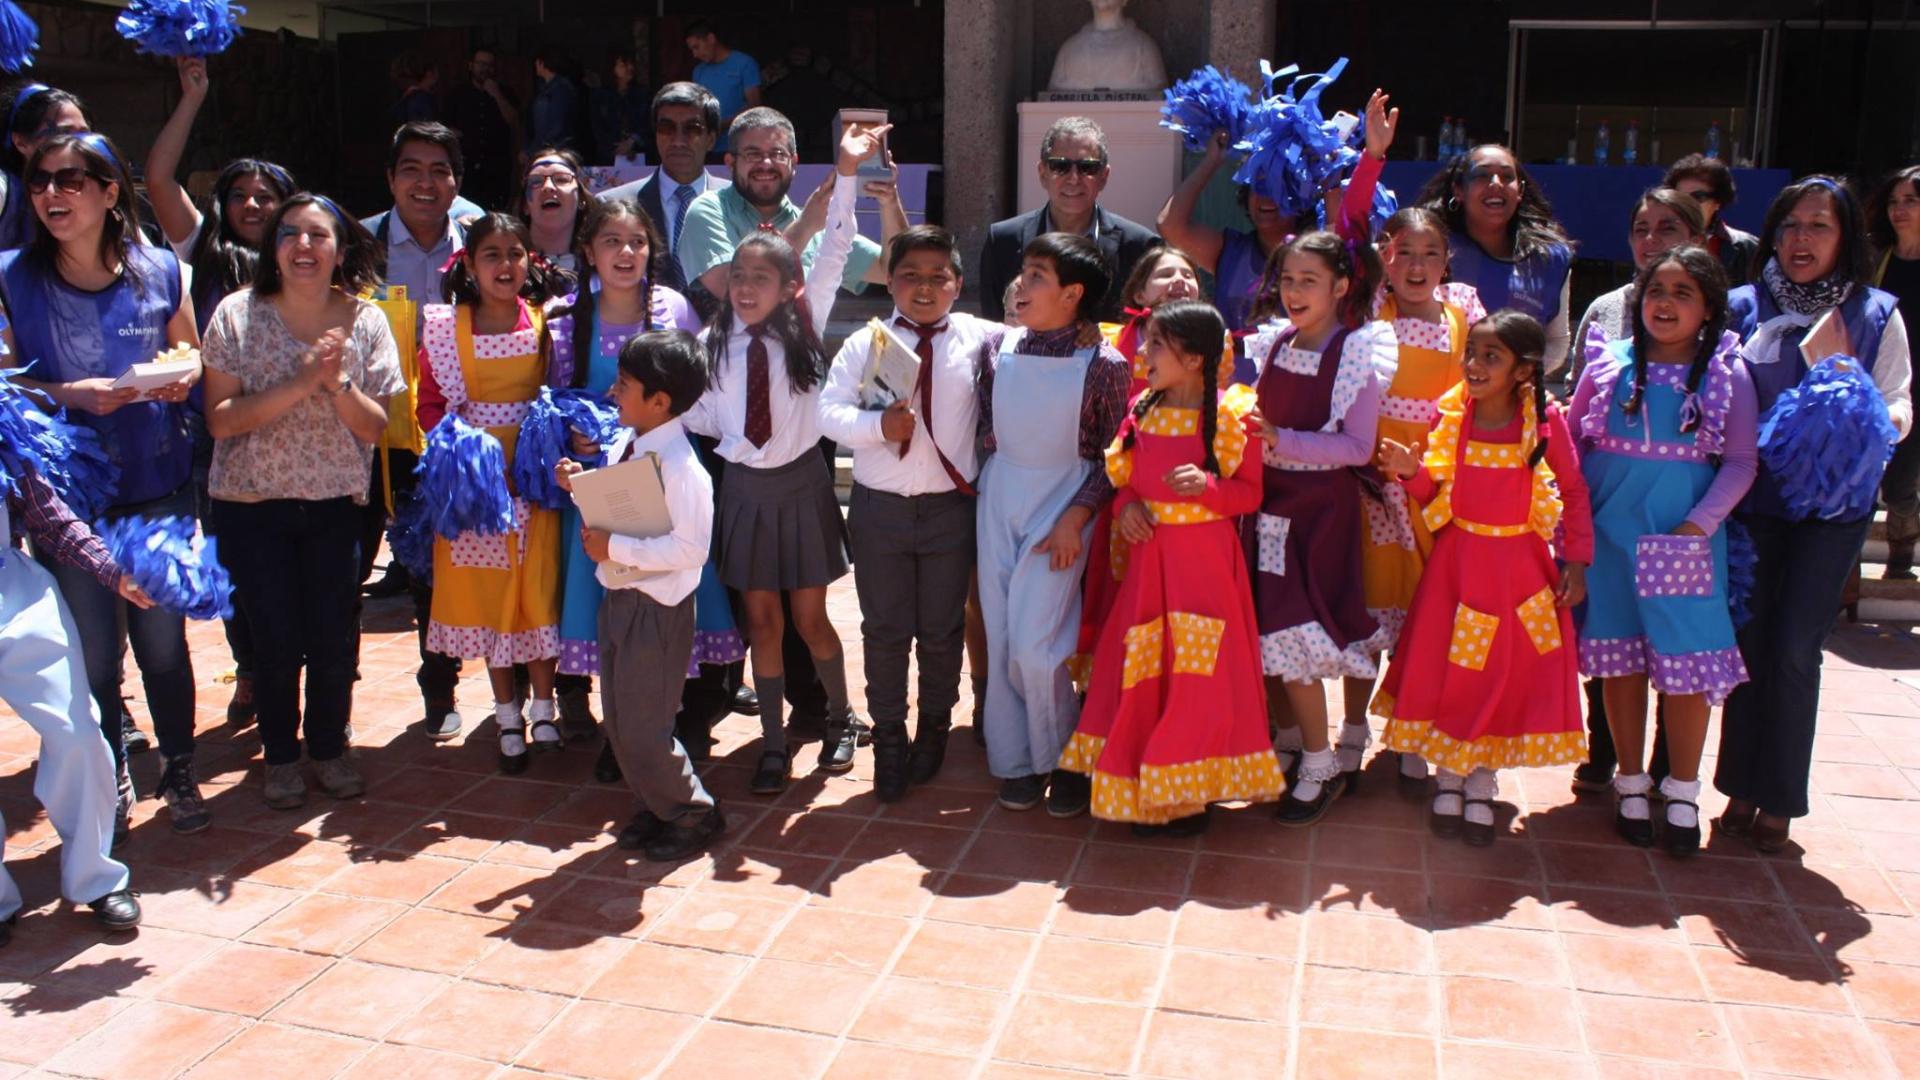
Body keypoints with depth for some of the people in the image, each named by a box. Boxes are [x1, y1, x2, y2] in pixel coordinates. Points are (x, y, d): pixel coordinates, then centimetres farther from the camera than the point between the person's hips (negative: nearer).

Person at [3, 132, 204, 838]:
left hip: (159, 489, 1)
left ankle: (179, 772, 26)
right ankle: (108, 779, 27)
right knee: (93, 651, 7)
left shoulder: (159, 271, 1)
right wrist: (67, 395, -19)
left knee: (163, 641, 8)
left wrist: (182, 381, -9)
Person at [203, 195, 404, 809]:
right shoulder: (237, 315, -6)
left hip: (336, 504, 1)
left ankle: (329, 748, 27)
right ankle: (280, 755, 25)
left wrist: (338, 384, -21)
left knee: (332, 637, 4)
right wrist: (300, 382, -22)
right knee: (276, 641, 3)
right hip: (251, 504, -1)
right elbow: (221, 420, -12)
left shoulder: (365, 321, -2)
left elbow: (378, 428, -3)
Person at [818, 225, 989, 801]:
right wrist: (877, 425, -23)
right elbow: (830, 409, -5)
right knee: (884, 628, 7)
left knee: (942, 628, 11)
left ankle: (934, 726, 34)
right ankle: (889, 735, 24)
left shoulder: (980, 338, 0)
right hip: (879, 507, 0)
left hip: (951, 507, 0)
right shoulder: (865, 344, 1)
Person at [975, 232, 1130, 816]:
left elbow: (1113, 456, -7)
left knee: (1035, 646, -9)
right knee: (1001, 639, 5)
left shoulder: (1103, 364, -12)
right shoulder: (998, 349, 0)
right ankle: (1017, 761, 21)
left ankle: (1064, 760, 13)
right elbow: (986, 432, 9)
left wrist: (1074, 520, -13)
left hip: (1063, 504, -4)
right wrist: (988, 492, 2)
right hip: (999, 499, 4)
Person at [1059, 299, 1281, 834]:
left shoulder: (1228, 416, -9)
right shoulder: (1143, 410, 7)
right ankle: (1145, 787, 23)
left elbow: (1250, 491, -6)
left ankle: (1190, 792, 14)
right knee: (1142, 673, 9)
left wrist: (1206, 486, -24)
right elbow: (1124, 477, 17)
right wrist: (1125, 506, -4)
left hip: (1204, 558, -5)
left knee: (1198, 675, 0)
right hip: (1149, 553, 6)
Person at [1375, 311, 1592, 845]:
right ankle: (1449, 776, 25)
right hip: (1458, 558, 1)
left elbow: (1573, 491, 0)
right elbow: (1433, 496, 2)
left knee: (1507, 671, 6)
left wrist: (1576, 559, -4)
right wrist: (1412, 473, -19)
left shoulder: (1546, 421, -10)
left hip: (1518, 562, -1)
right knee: (1448, 668, 6)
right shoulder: (1450, 416, -5)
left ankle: (1481, 785, 24)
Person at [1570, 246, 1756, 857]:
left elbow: (1741, 462, -1)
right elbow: (1572, 443, 8)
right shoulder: (1610, 367, 3)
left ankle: (1682, 793, 16)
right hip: (1610, 533, 1)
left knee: (1686, 662, 0)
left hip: (1685, 540, -1)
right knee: (1619, 657, 7)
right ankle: (1631, 785, 22)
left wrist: (1698, 525, -12)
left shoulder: (1728, 375, 0)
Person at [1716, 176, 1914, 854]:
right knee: (1749, 640, 4)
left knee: (1794, 647, -2)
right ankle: (1741, 790, 17)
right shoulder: (1744, 308, 5)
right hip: (1755, 498, 1)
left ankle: (1778, 802, 11)